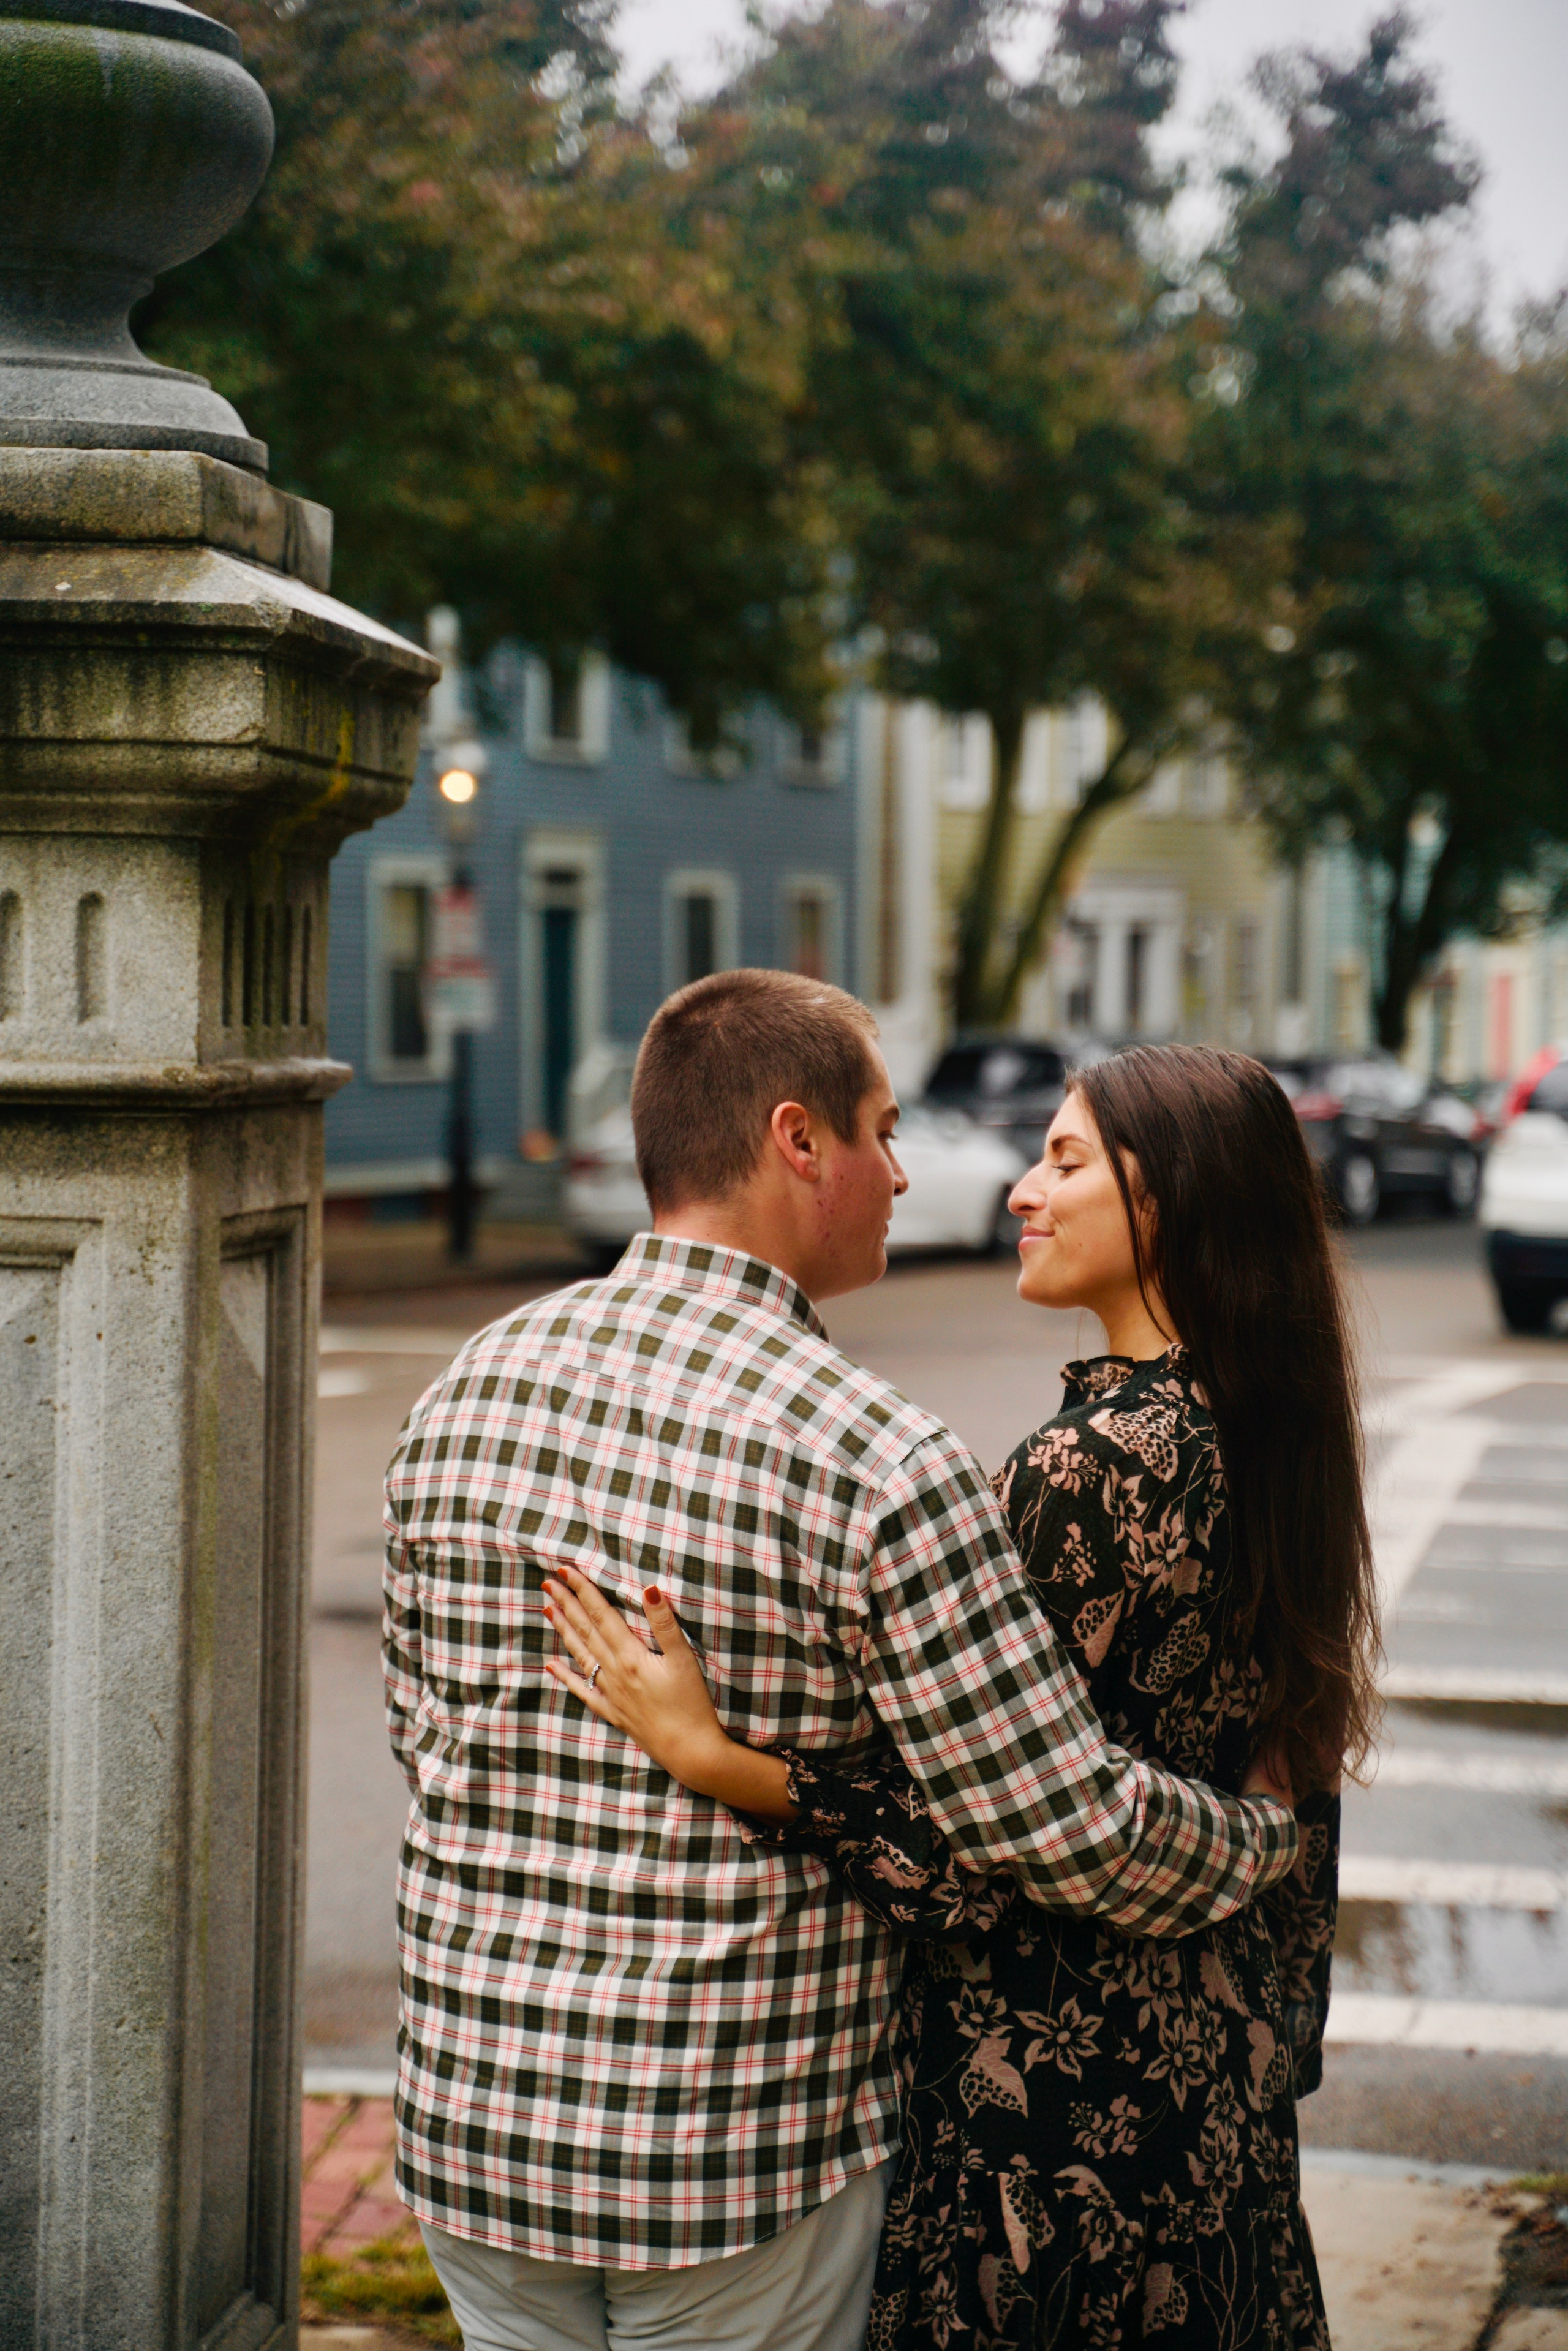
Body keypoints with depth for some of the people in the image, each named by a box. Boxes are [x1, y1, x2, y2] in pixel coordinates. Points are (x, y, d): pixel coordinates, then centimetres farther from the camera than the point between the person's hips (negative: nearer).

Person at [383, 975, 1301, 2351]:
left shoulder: (469, 1391, 0)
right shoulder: (875, 1462, -18)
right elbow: (1067, 1827, -17)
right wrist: (1273, 1831, 2)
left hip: (469, 2120, 5)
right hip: (740, 2163, -5)